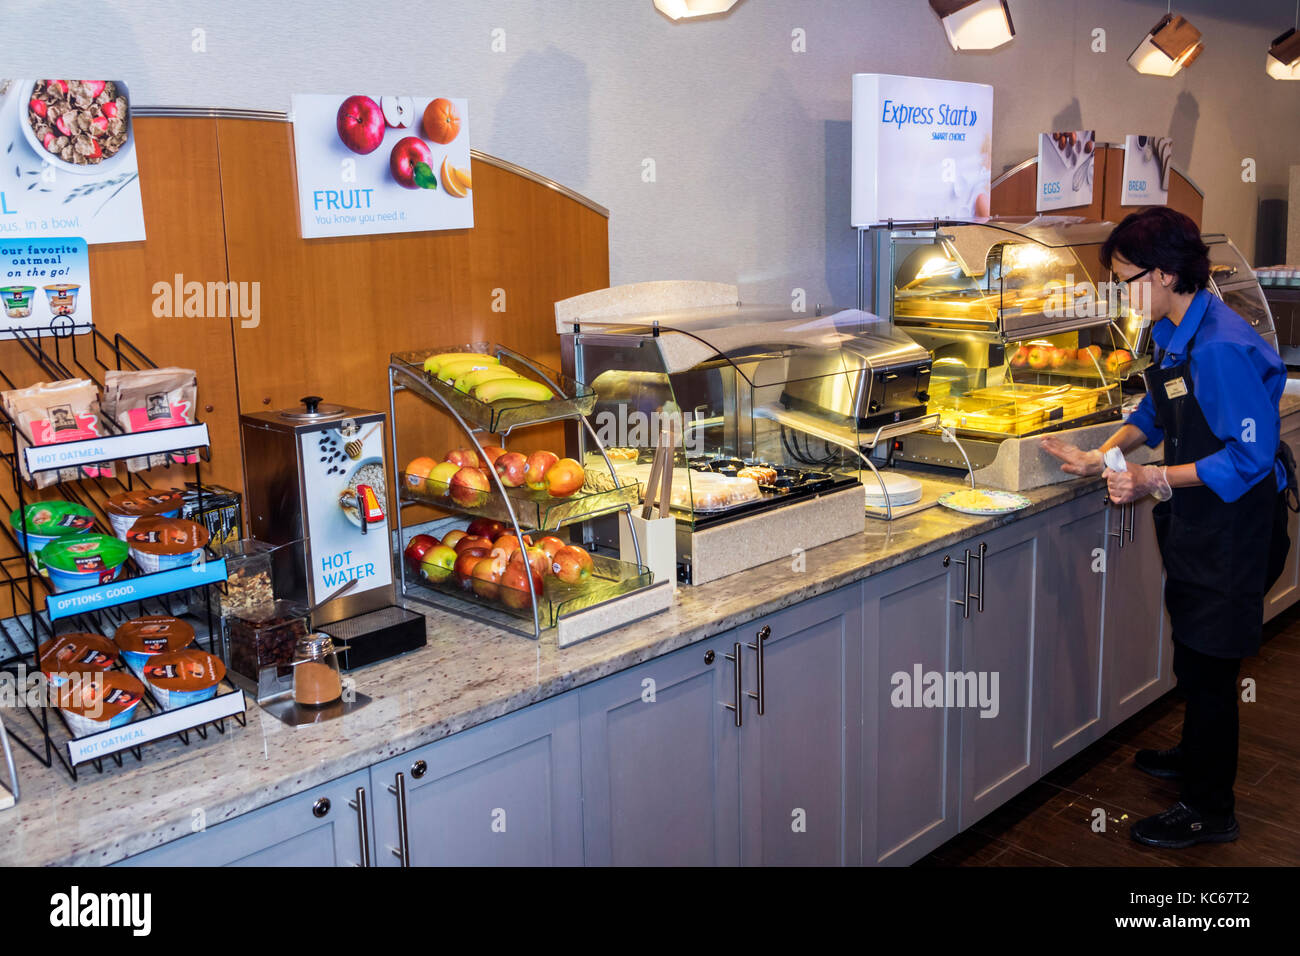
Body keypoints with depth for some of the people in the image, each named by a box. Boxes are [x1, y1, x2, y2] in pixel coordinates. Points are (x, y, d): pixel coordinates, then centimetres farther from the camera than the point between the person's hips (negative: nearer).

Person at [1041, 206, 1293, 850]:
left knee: (1207, 663, 2)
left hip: (1235, 525, -9)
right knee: (1194, 654, 24)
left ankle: (1209, 812, 18)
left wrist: (1155, 480, -27)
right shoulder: (1171, 333, 3)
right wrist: (1101, 458, 4)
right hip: (1195, 523, 9)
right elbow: (1153, 414, 17)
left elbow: (1250, 455, -25)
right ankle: (1196, 755, 46)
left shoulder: (1223, 347, -26)